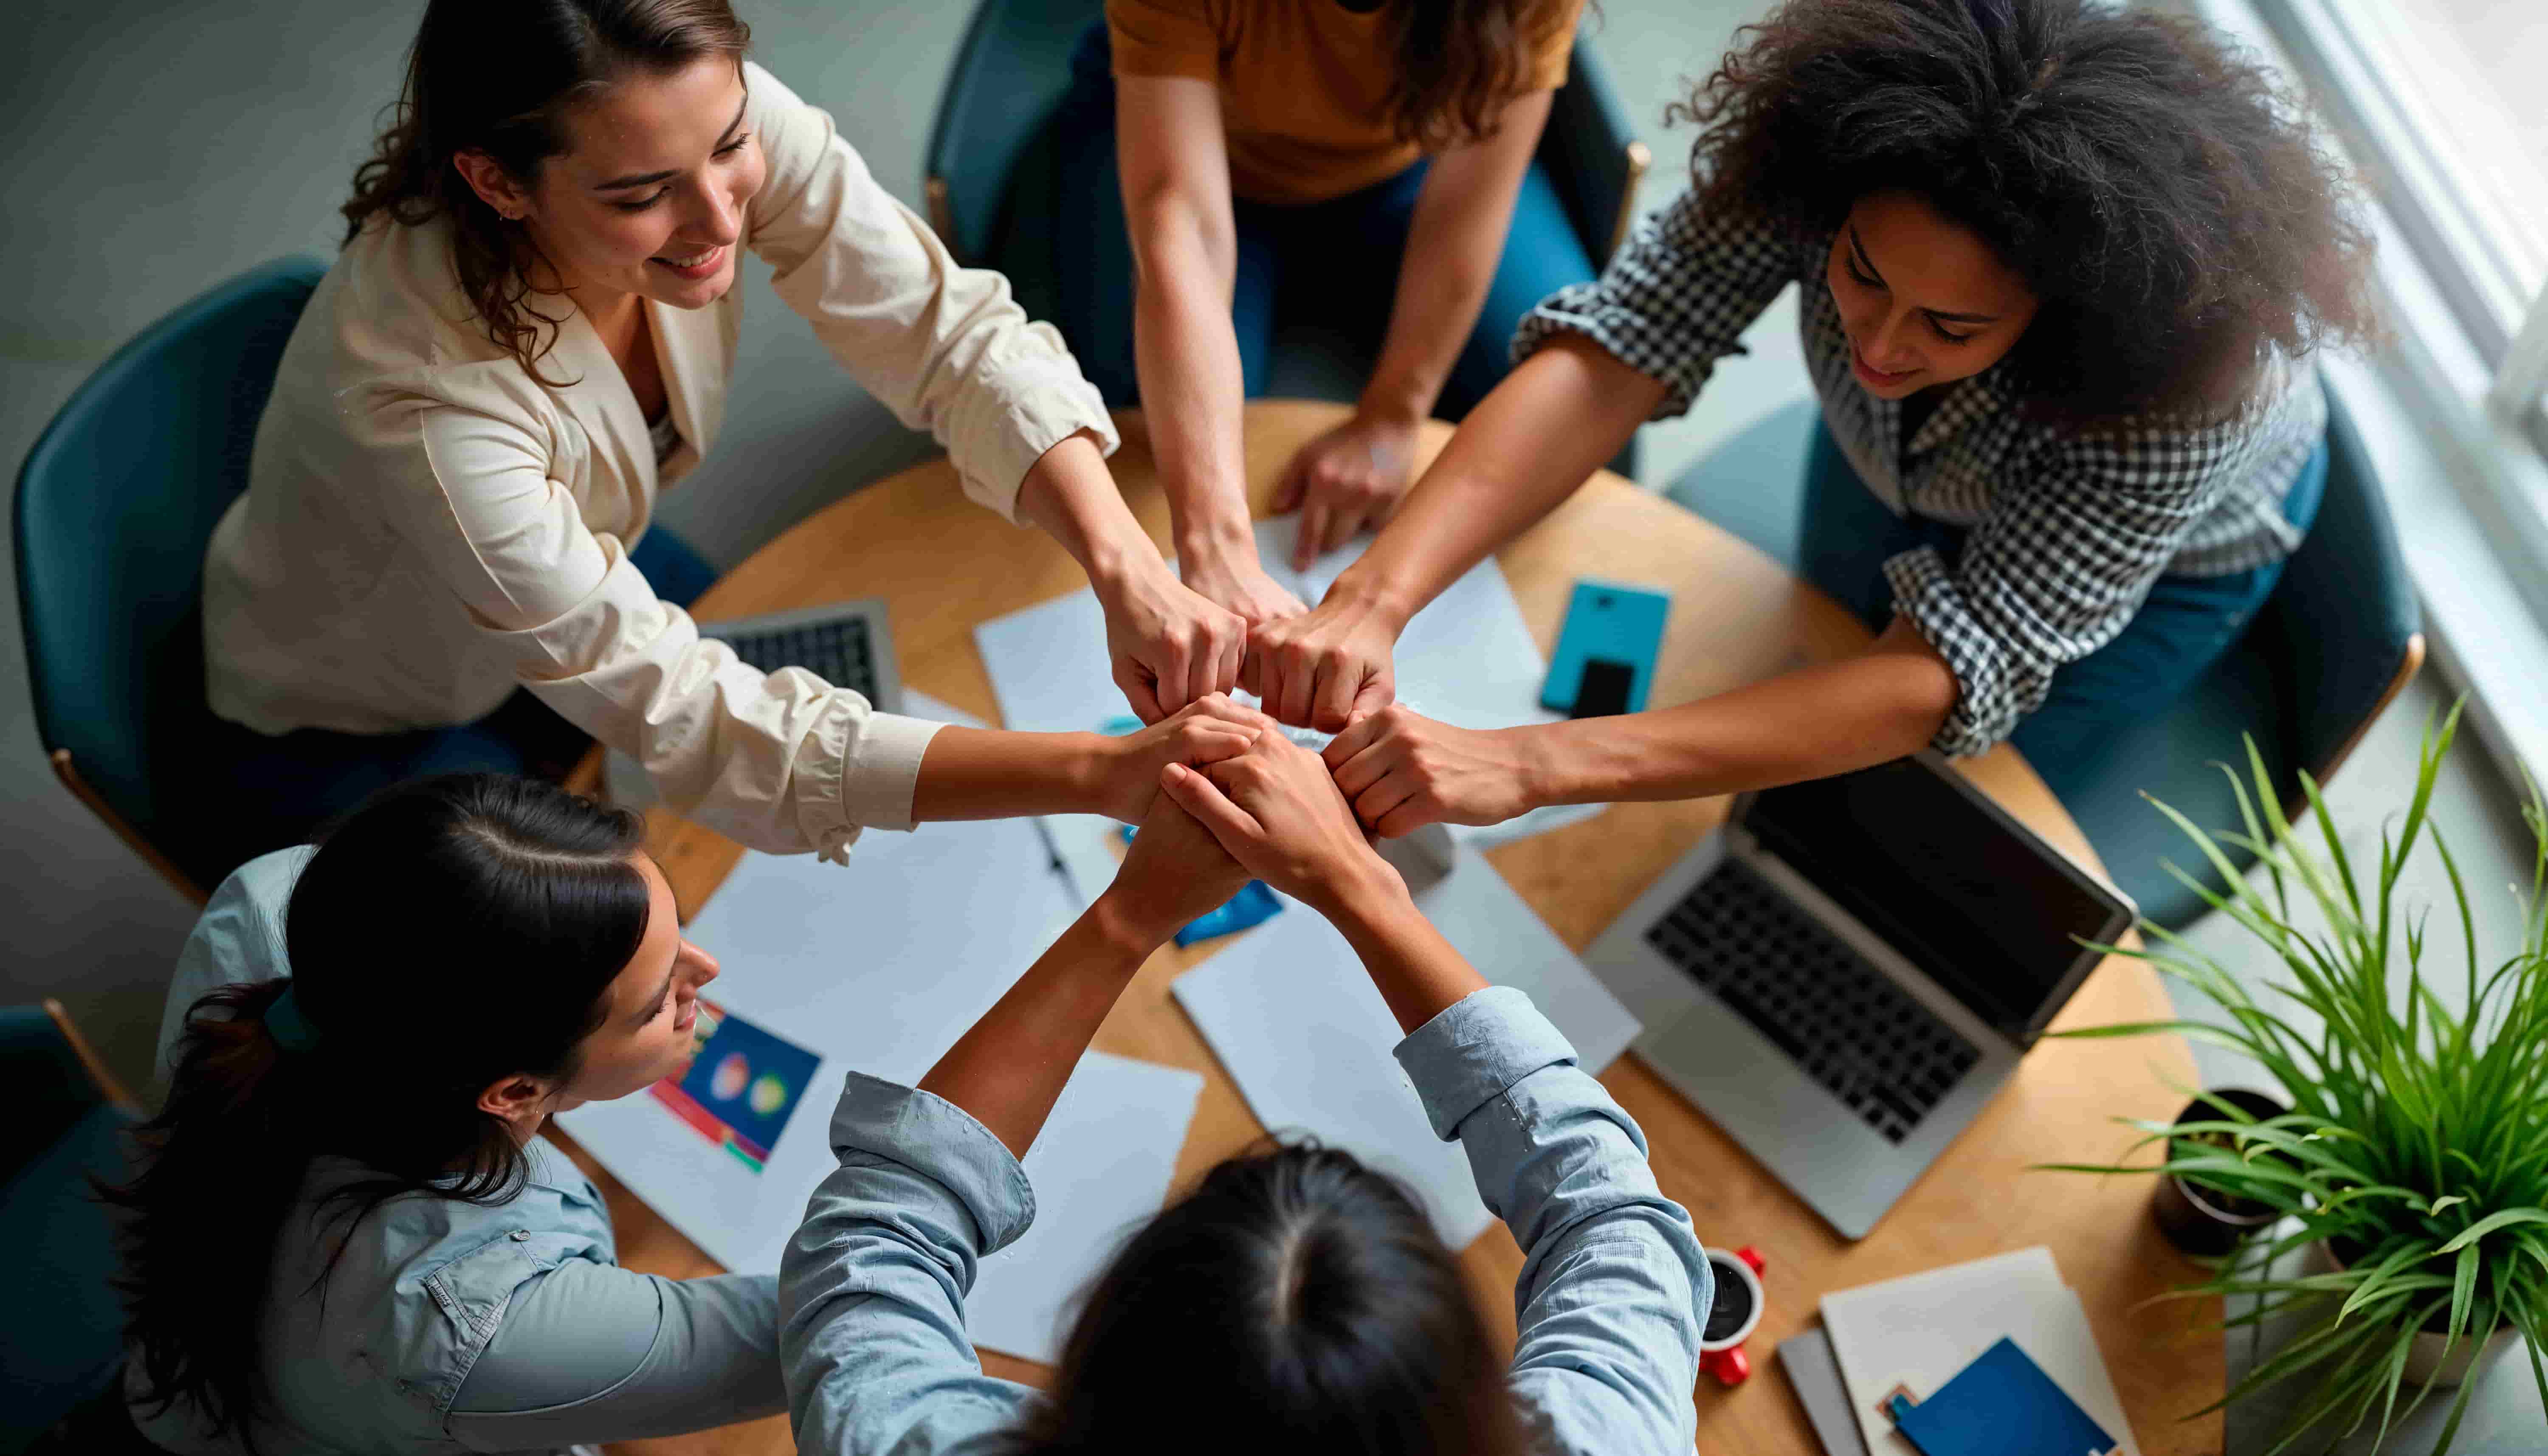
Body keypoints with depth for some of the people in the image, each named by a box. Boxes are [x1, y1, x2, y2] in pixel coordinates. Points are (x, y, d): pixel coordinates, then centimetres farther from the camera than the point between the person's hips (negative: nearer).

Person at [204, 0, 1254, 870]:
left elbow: (958, 337, -26)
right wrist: (1103, 775, -50)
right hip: (367, 727, -5)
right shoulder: (412, 395, -42)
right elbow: (699, 727, -41)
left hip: (592, 577, 5)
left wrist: (1123, 563, -45)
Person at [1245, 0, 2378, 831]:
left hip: (2170, 539, -2)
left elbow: (1953, 679, -50)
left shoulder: (2198, 382, -46)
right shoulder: (1838, 137, -40)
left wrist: (1528, 765, -62)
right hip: (1894, 462, 3)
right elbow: (1614, 352, -44)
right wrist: (1371, 601, -63)